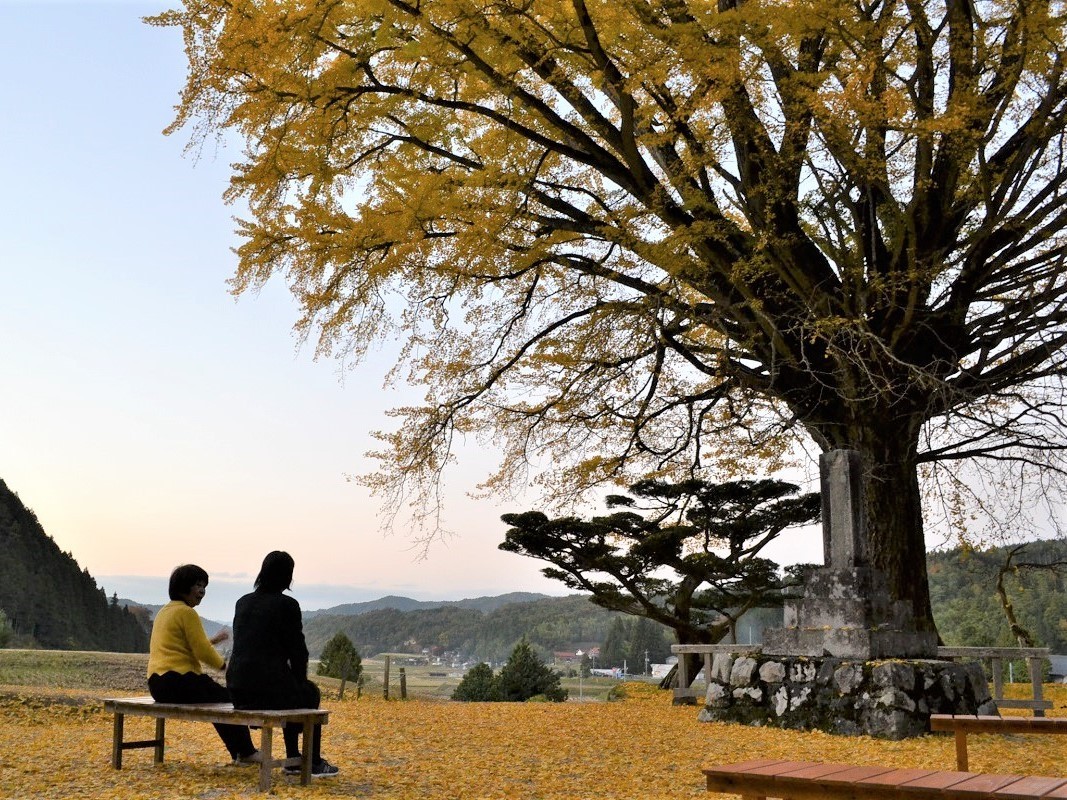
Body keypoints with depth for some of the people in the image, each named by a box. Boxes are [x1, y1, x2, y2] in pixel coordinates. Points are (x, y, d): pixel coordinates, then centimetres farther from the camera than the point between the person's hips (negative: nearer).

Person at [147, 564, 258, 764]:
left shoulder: (165, 611, 18)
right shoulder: (187, 612, -13)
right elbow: (202, 652, -15)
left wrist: (212, 641, 21)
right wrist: (224, 665, 1)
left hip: (157, 684, 10)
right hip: (178, 682, -10)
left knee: (218, 697, 24)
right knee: (230, 699, 8)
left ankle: (240, 753, 26)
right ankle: (246, 753, 18)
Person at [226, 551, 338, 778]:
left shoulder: (243, 603, 10)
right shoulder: (287, 605, -9)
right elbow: (298, 649, -6)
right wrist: (300, 679, 14)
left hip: (237, 691, 6)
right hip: (270, 690, -6)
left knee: (295, 691, 33)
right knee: (310, 693, 26)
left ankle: (293, 759, 37)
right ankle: (314, 763, 28)